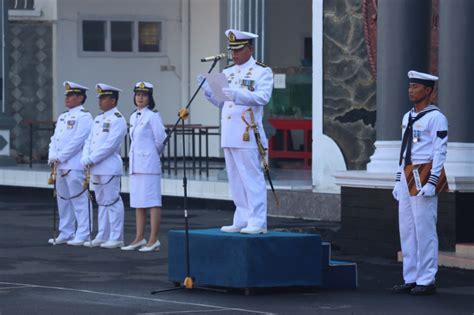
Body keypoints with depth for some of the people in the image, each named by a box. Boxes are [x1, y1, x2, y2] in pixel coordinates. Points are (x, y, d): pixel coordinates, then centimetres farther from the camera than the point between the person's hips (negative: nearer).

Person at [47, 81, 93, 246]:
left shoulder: (84, 117, -8)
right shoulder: (62, 117, 20)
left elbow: (77, 141, -15)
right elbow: (54, 139, 16)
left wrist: (60, 157, -15)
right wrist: (52, 157, -1)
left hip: (75, 166, -9)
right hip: (60, 165, 9)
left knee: (79, 200, -7)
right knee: (63, 200, 12)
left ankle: (83, 235, -4)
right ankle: (65, 234, 20)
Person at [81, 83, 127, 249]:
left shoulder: (117, 120, -10)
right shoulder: (98, 119, 17)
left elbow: (110, 145, -17)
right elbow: (89, 140, 14)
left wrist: (92, 159, -17)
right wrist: (86, 159, -2)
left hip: (109, 168, -8)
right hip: (95, 167, 9)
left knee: (112, 201, -5)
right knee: (102, 202, 12)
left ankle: (116, 238, -2)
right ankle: (102, 236, 17)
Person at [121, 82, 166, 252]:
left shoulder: (153, 116, -8)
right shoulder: (133, 117, 15)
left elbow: (160, 139, -7)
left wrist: (152, 155, 6)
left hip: (149, 164, -8)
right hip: (135, 164, 8)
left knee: (152, 202, -6)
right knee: (138, 203, 11)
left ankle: (153, 240, -6)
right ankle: (140, 238, 16)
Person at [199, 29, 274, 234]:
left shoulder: (262, 71, -2)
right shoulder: (227, 73, 19)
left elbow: (263, 97, -17)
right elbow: (221, 102, 18)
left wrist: (237, 94, -29)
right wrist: (208, 90, -1)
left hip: (247, 135, -7)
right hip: (229, 135, 7)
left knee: (252, 178, -7)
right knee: (235, 180, 9)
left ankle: (257, 222, -5)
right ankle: (242, 221, 14)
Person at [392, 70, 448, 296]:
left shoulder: (436, 117, -8)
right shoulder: (408, 117, 17)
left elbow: (440, 152, -12)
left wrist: (431, 183, -18)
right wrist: (398, 181, 18)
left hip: (423, 179, -8)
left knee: (424, 231, -7)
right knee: (407, 232, 8)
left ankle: (427, 281, -4)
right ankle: (411, 279, 13)